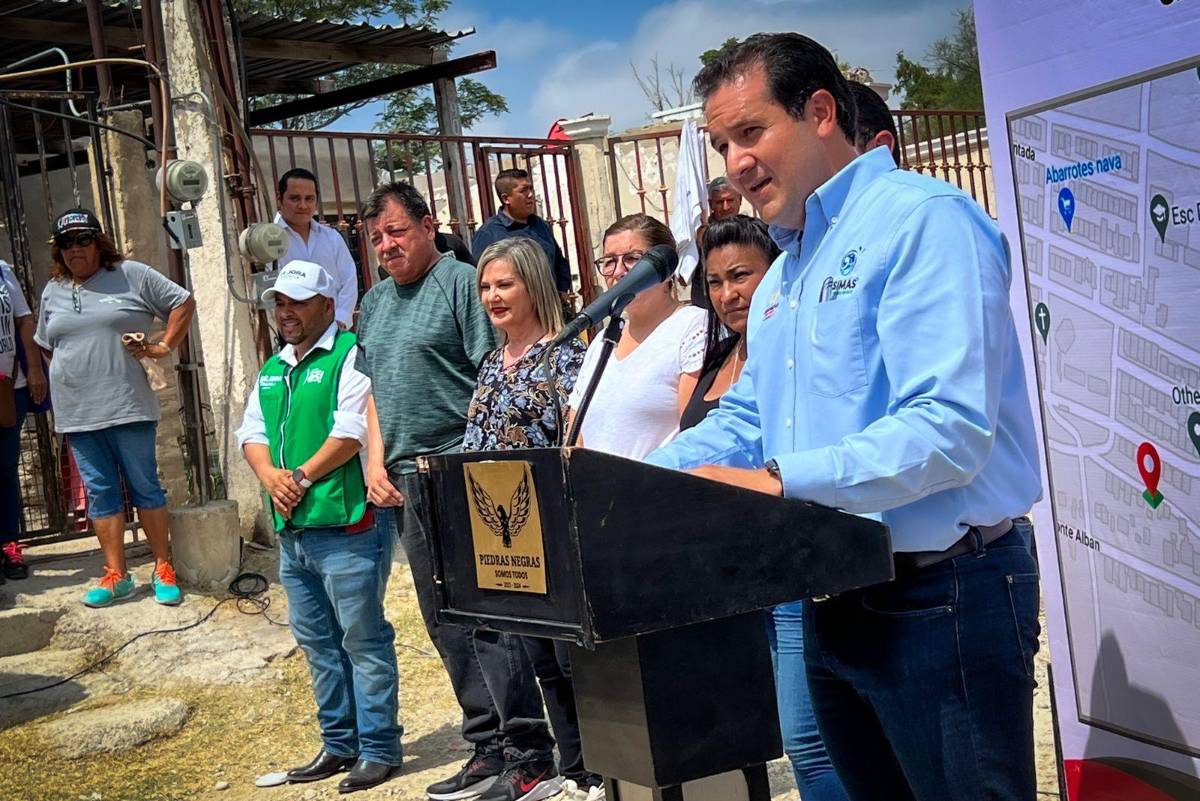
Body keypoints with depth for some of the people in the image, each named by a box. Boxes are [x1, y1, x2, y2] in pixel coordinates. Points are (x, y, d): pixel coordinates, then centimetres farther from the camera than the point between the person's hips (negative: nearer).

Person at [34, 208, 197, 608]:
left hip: (127, 407, -4)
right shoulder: (53, 291, 15)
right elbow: (45, 346, 26)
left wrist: (164, 347, -3)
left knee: (145, 487, 2)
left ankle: (163, 569, 11)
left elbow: (183, 303, 3)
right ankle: (116, 575, 12)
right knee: (100, 492, 7)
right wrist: (65, 374, 12)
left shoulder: (132, 276, 0)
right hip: (77, 412, 4)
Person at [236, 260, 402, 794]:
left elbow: (354, 431, -17)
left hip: (346, 527, -8)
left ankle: (379, 750, 7)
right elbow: (252, 434, 16)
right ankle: (339, 745, 26)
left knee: (363, 641, -2)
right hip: (292, 531, 9)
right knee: (316, 642, 15)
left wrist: (303, 477, -14)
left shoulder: (350, 356, -7)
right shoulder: (272, 370, 18)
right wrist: (271, 476, -3)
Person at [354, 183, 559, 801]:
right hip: (406, 482, 8)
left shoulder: (461, 282, -5)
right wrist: (376, 463, 10)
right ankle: (489, 746, 20)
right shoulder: (375, 303, 19)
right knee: (445, 623, 11)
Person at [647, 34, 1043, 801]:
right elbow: (745, 422, 19)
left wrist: (778, 482, -29)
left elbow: (950, 427, -25)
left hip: (943, 598, -9)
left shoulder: (921, 220, -15)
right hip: (833, 600, 9)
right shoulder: (782, 277, 15)